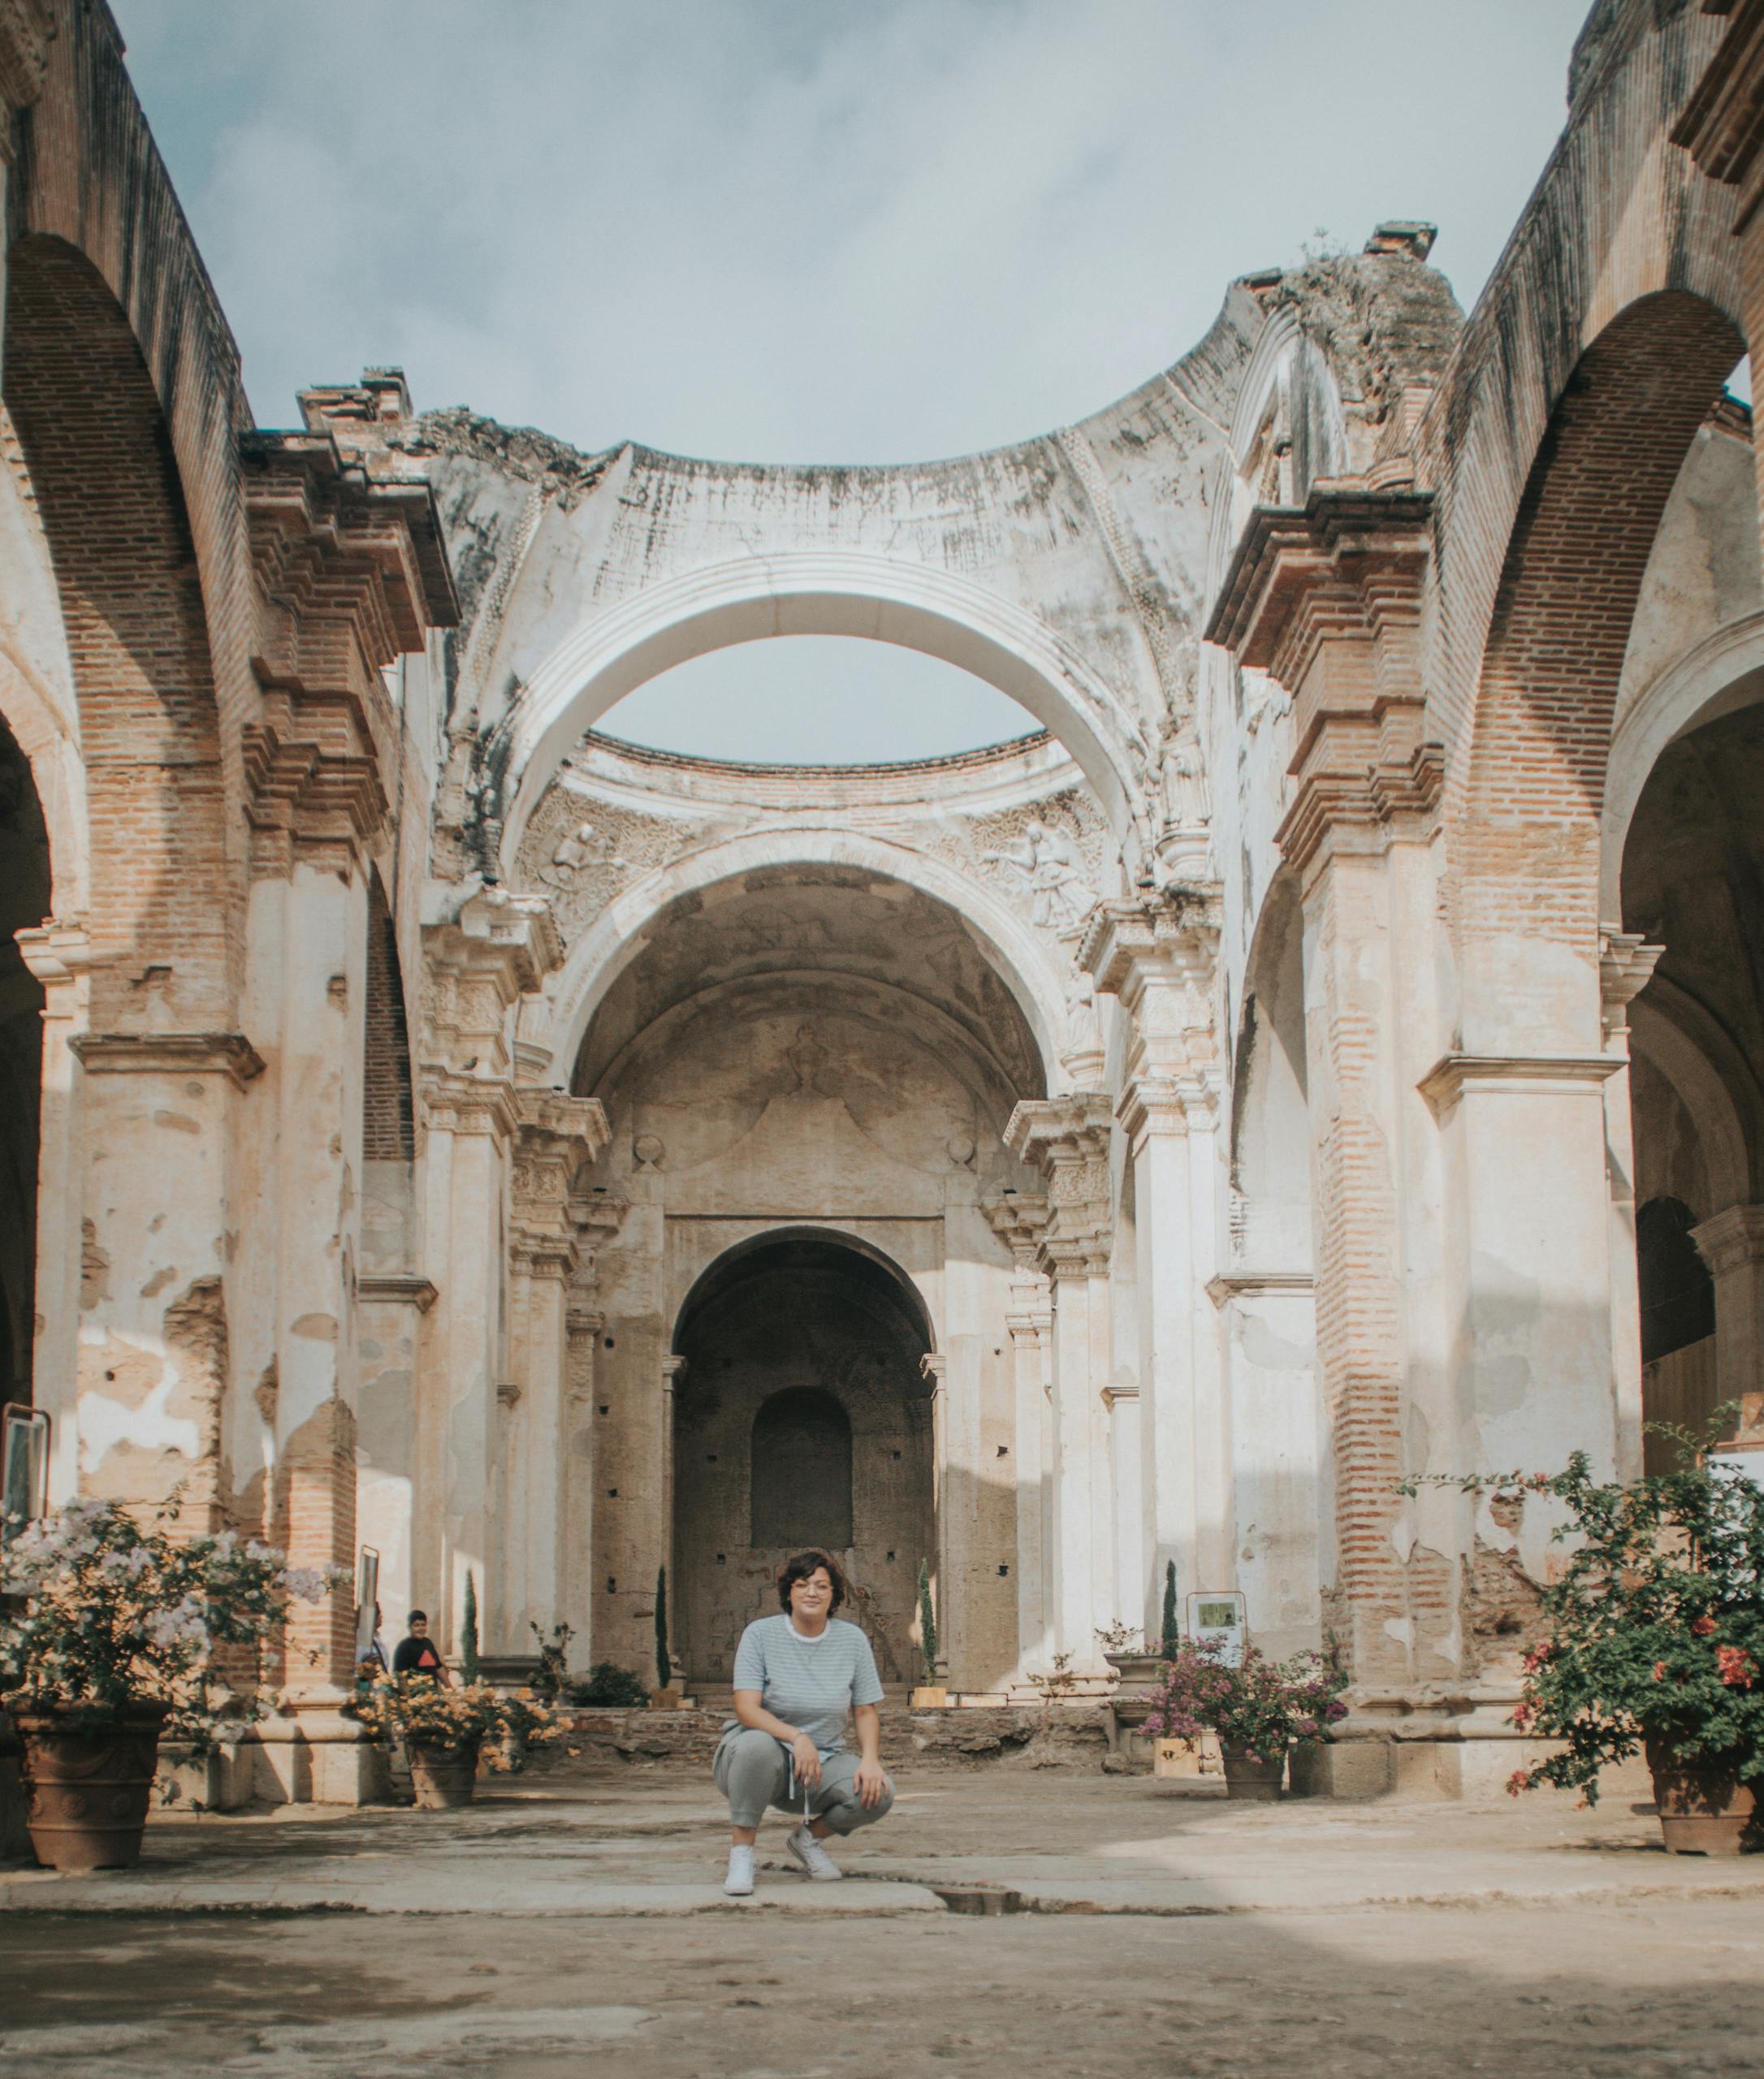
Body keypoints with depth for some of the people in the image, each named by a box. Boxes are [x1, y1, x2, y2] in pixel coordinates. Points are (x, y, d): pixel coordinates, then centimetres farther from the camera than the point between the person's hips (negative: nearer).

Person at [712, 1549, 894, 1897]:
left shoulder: (853, 1640, 2)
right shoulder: (760, 1634, -8)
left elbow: (866, 1711, 5)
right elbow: (746, 1708, -18)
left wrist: (870, 1758, -15)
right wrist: (797, 1737, -34)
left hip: (823, 1759, 3)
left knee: (877, 1794, -24)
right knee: (757, 1744, -39)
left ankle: (808, 1836, 7)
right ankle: (741, 1850, -19)